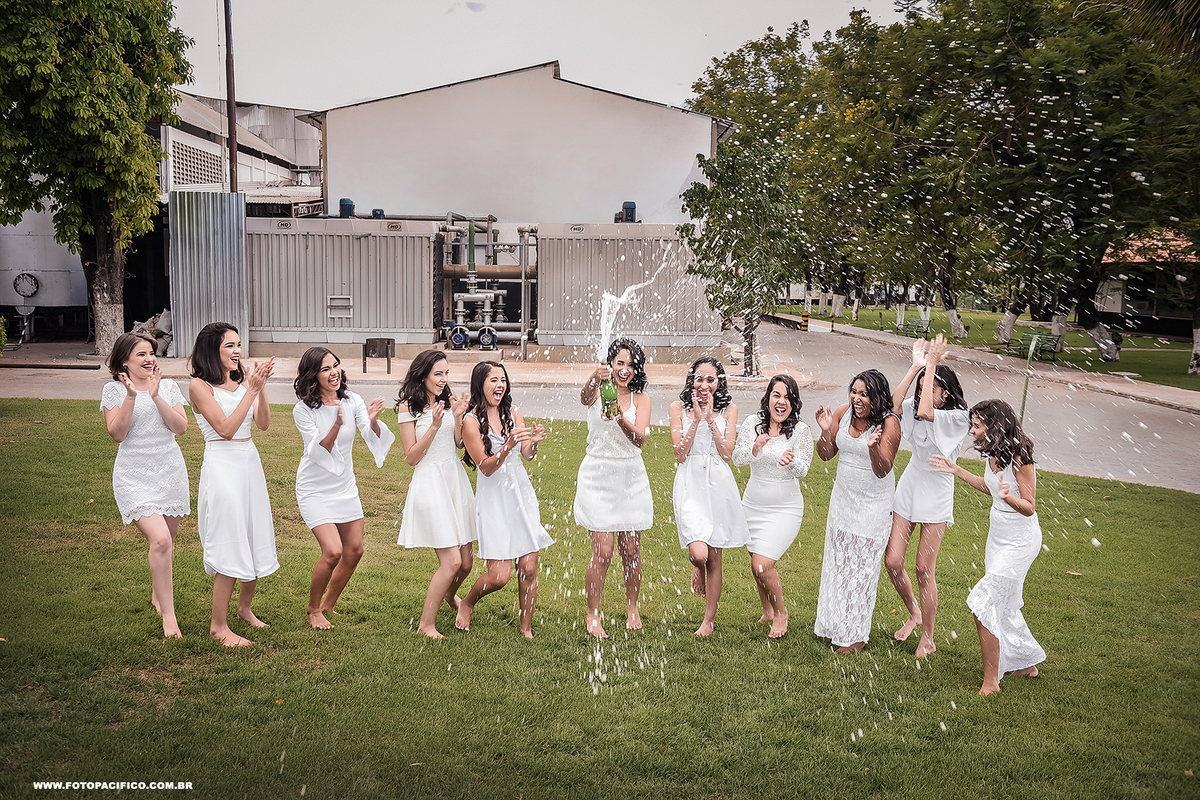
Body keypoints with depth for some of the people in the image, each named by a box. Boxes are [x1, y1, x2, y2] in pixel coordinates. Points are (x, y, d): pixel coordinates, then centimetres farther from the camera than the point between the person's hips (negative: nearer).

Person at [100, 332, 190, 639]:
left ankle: (157, 595, 39)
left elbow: (180, 427, -5)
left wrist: (155, 395, -13)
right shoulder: (114, 389, 0)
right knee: (160, 539, -18)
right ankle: (168, 614, -9)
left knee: (166, 538, 13)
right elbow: (117, 433, -10)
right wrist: (131, 396, -19)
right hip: (135, 474, -4)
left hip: (170, 471, 4)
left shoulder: (168, 386, 6)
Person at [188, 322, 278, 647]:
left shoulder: (241, 381, 8)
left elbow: (263, 423, 0)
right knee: (230, 547, -5)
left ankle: (245, 608, 33)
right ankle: (218, 625, 8)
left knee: (256, 540, 13)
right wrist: (251, 390, -18)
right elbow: (225, 428, -16)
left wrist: (259, 387, -13)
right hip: (222, 465, -6)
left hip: (250, 462, 7)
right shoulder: (200, 385, -8)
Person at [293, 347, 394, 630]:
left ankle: (328, 605, 30)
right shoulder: (303, 410, -16)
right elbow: (318, 452, -21)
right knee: (332, 551, -16)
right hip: (315, 489, -5)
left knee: (354, 551, 8)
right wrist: (336, 426, -38)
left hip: (345, 486, 5)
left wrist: (373, 420, -33)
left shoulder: (352, 400, -5)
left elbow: (373, 438, -11)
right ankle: (313, 610, 9)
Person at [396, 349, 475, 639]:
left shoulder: (448, 400, 9)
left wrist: (458, 417, -5)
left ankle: (449, 595, 43)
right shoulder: (408, 407, -5)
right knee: (451, 561, -12)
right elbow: (411, 457, -7)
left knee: (466, 562, 8)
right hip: (429, 482, -6)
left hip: (456, 479, 6)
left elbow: (459, 444, 11)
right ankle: (426, 624, 6)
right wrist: (435, 426, -17)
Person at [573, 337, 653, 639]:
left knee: (631, 550, 9)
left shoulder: (641, 399, 3)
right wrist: (596, 378, -50)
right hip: (598, 476, -3)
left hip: (631, 477, 3)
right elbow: (584, 397, -28)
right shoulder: (597, 390, -2)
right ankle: (592, 614, 13)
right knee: (603, 551, -5)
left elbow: (640, 439, -12)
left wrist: (621, 418, -31)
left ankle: (632, 606, 32)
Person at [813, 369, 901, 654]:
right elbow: (826, 455, 3)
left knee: (861, 566, 1)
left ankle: (856, 635, 15)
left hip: (873, 504, -5)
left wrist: (873, 447, -39)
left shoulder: (889, 424, -18)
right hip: (843, 498, 5)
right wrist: (826, 431, -16)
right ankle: (834, 622, 32)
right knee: (837, 560, 15)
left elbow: (882, 470, -20)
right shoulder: (843, 413, -4)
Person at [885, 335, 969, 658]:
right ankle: (913, 612, 30)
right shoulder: (916, 408, 3)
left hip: (936, 494, -5)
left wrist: (931, 366, -25)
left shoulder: (957, 417, -13)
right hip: (908, 488, 5)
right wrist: (915, 367, -16)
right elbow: (893, 404, -18)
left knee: (924, 570, -1)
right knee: (892, 561, 2)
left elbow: (925, 412, -30)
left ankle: (928, 638, 16)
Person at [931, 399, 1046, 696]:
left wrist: (1009, 496, -39)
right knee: (1004, 605, 20)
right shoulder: (992, 453, 0)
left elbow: (1029, 507, -19)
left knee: (983, 605, -9)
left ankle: (990, 682, 3)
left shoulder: (1019, 457, -24)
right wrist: (956, 470, 14)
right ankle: (1027, 663, 40)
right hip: (998, 535, 9)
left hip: (1019, 542, -9)